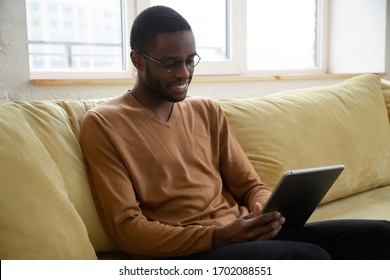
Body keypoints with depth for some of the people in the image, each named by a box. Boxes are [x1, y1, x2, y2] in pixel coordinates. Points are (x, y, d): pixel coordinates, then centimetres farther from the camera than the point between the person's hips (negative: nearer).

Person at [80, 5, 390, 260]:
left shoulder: (208, 111, 14)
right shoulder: (103, 124, -2)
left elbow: (251, 185, 15)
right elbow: (128, 230, -8)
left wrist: (265, 210, -10)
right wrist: (219, 236, -19)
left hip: (244, 235, 6)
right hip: (181, 252, -5)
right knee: (310, 258, -32)